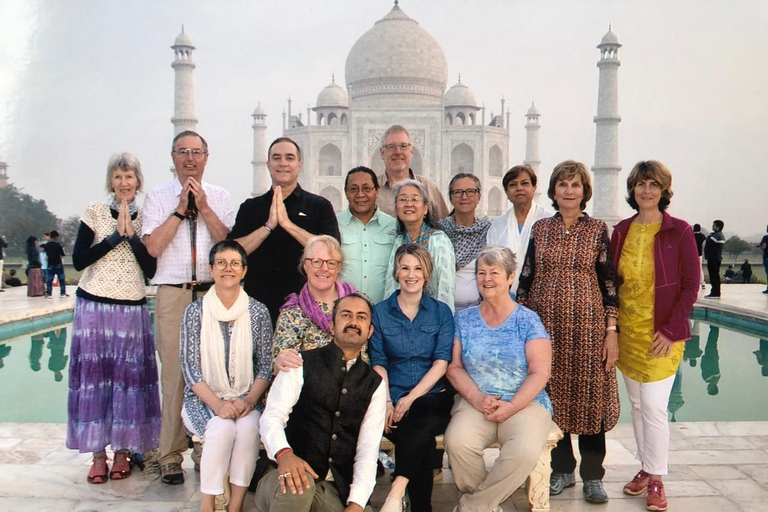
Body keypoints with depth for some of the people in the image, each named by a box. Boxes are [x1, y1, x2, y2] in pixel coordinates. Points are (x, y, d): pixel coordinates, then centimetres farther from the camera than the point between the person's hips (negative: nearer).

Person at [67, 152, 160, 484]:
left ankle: (123, 450, 16)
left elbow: (151, 270, -1)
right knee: (94, 376, 1)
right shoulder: (94, 212, 2)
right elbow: (79, 260, -6)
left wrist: (131, 234, -10)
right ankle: (98, 454, 11)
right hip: (94, 306, -1)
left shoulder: (145, 219, 6)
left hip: (133, 309, 1)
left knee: (129, 377, 3)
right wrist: (116, 234, -11)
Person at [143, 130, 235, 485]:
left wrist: (204, 208, -6)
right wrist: (181, 209, -6)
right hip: (173, 293, -1)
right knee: (174, 373, -1)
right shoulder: (158, 197, 8)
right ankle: (171, 456, 10)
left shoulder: (220, 197, 12)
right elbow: (153, 246, -5)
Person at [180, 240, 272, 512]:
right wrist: (217, 404, -17)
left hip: (246, 400, 1)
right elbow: (190, 366, -4)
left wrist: (249, 400, -14)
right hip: (204, 399, -1)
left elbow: (266, 364, 3)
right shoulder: (196, 311, -1)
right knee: (222, 427, -30)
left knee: (249, 426, -30)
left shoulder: (258, 312, 2)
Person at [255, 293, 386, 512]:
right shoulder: (302, 364, 3)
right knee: (298, 487, -34)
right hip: (298, 476, -1)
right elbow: (272, 416, -8)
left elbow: (368, 448, 2)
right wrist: (284, 453, -30)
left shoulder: (374, 384, 10)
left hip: (340, 490, 1)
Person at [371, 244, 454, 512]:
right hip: (393, 400, 0)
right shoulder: (380, 312, 11)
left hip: (432, 396, 0)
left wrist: (411, 398, -14)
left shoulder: (441, 312, 10)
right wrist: (387, 403, -14)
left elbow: (442, 361, 0)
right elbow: (378, 362, 4)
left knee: (423, 425, -36)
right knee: (423, 443, -31)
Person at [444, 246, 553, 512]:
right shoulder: (463, 320, 11)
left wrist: (511, 407, -15)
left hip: (524, 403, -1)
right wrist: (477, 398, -11)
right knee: (457, 442, -31)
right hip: (474, 402, 1)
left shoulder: (527, 320, 3)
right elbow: (454, 367, 6)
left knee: (526, 451, -32)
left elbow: (540, 373, -4)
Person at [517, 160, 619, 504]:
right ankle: (562, 469, 23)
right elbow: (526, 278, 9)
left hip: (587, 324, -2)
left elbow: (609, 282, 0)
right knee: (551, 395, 7)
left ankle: (592, 476, 17)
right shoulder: (540, 229, 8)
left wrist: (612, 332, -5)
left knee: (589, 395, 2)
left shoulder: (598, 230, 3)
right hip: (545, 324, 2)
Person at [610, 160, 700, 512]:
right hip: (627, 331, 5)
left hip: (662, 333, -4)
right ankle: (646, 468, 27)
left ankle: (656, 480, 10)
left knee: (653, 406, -6)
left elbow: (690, 286, -6)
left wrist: (670, 331, -12)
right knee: (637, 404, 12)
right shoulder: (621, 231, 6)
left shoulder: (679, 232, -6)